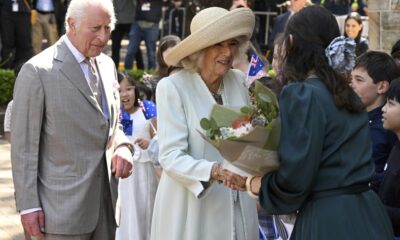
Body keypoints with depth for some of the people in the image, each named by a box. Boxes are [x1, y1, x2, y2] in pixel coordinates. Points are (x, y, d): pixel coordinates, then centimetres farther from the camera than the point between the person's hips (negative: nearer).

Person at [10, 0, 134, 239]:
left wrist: (123, 147, -1)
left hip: (106, 203, 6)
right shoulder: (37, 71, -10)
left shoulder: (107, 65, 11)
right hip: (64, 209, -6)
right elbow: (24, 144, -9)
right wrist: (28, 206, -12)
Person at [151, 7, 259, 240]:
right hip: (190, 211, -4)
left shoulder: (240, 82, 3)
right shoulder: (172, 87, -12)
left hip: (238, 209, 4)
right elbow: (171, 157, -17)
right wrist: (214, 171, -31)